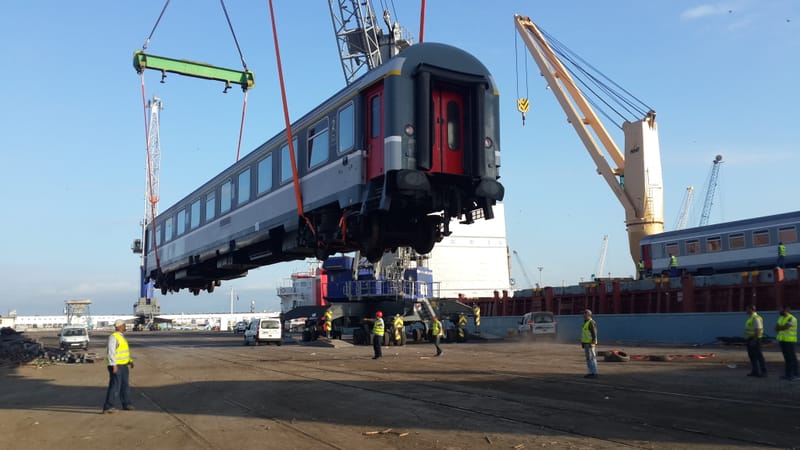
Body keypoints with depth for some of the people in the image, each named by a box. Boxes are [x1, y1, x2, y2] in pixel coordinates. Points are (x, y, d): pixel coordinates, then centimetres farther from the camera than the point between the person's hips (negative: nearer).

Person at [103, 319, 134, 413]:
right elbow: (111, 352, -22)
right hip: (116, 366, -10)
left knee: (125, 386, 16)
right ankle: (107, 407, -8)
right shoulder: (113, 337, -16)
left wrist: (130, 361, 15)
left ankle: (126, 404, 27)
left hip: (123, 365, 10)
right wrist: (114, 365, -26)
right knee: (115, 386, -10)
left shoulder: (121, 337, 14)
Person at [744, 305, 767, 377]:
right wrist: (747, 339, 20)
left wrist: (754, 340, -24)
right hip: (750, 339, 10)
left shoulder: (756, 318, -16)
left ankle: (763, 372, -3)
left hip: (754, 339, -10)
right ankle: (755, 371, 13)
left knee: (759, 356, -6)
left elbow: (757, 330, -21)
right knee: (752, 356, 10)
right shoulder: (750, 318, 16)